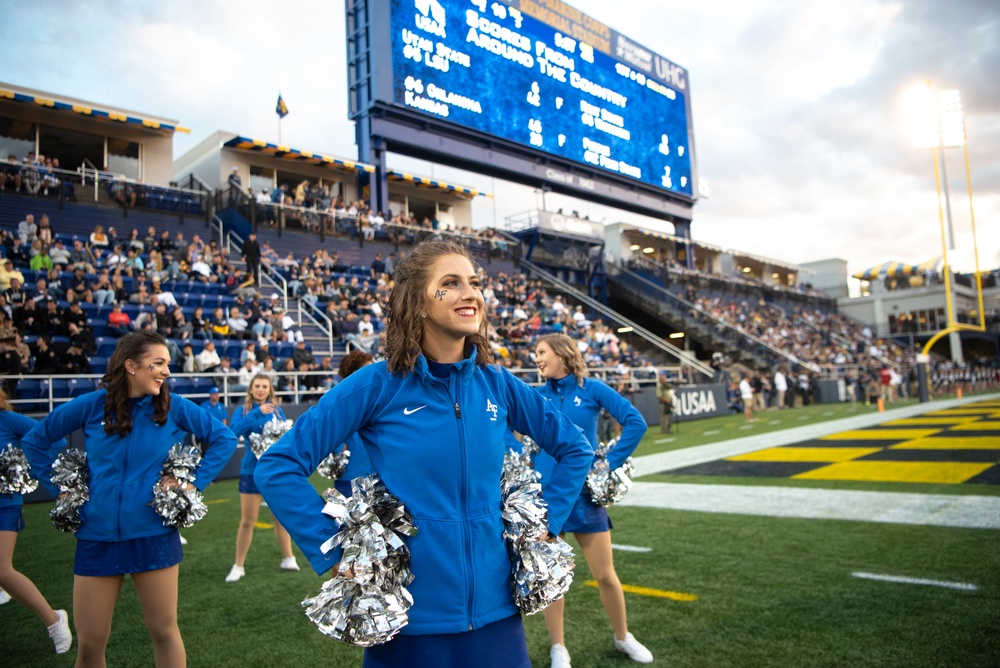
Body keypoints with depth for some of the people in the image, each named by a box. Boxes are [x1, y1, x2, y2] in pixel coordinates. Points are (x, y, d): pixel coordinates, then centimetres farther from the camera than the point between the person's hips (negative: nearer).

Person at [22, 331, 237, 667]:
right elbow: (35, 440, 12)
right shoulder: (93, 405, -2)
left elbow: (224, 438, 4)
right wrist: (59, 487, 6)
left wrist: (195, 482, -3)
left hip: (154, 536, -1)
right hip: (97, 537, 1)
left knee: (164, 632, 7)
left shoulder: (175, 407, -4)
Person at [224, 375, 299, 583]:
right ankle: (238, 566, 17)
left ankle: (288, 558, 25)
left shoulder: (277, 410, 1)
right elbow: (234, 431, -21)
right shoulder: (243, 410, -3)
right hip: (252, 470, -1)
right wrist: (256, 413, -28)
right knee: (247, 521, 4)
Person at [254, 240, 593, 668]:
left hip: (495, 608, 3)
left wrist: (547, 525, 5)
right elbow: (277, 467, -10)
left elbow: (576, 449, 11)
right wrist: (335, 553, -12)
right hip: (408, 615, -2)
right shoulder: (376, 385, -12)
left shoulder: (496, 383, -2)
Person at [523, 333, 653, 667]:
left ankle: (623, 637, 33)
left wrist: (610, 463, -12)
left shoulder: (592, 389, -5)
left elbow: (636, 422, -9)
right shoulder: (536, 396, 1)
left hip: (585, 493, -1)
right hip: (545, 495, 1)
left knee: (605, 575, 8)